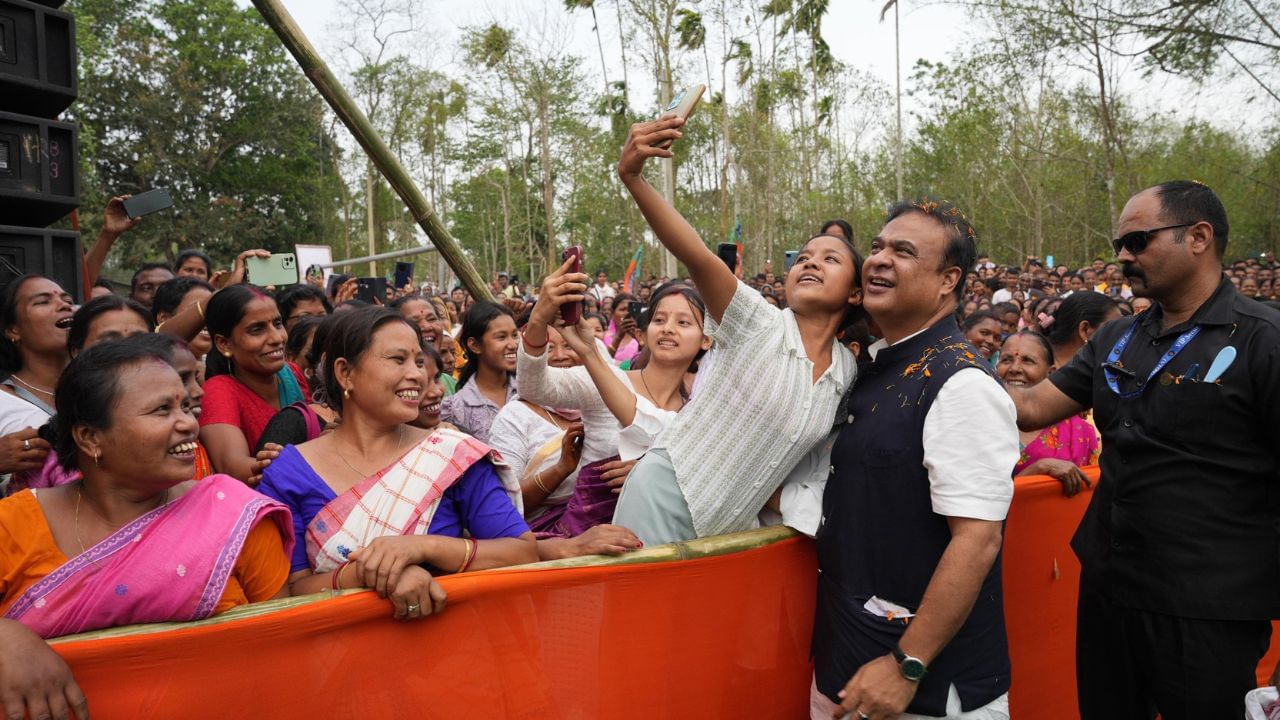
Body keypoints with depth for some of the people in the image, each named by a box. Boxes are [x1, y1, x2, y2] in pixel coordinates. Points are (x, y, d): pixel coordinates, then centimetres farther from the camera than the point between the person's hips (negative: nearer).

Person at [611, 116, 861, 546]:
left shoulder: (848, 372, 4)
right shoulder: (758, 324, -13)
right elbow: (697, 257, -31)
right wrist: (632, 178, -44)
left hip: (731, 525, 5)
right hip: (667, 497, -5)